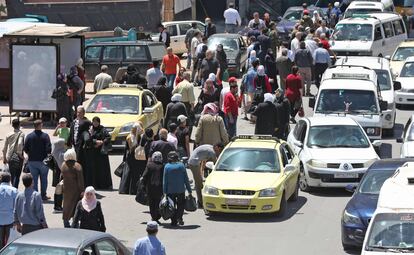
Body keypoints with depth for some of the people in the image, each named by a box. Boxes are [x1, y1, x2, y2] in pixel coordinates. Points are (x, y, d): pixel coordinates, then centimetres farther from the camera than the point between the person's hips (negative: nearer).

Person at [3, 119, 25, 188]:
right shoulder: (21, 134, -10)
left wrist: (4, 158, 16)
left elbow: (4, 148, 7)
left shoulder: (8, 135, 5)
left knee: (12, 175, 17)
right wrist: (20, 153, -14)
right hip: (18, 158, -5)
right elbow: (20, 144, -26)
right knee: (17, 175, -1)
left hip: (9, 158, 5)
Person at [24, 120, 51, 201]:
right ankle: (43, 195, 10)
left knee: (34, 179, 9)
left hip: (32, 161, 2)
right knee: (43, 179, 9)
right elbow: (49, 149, -14)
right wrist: (48, 155, 5)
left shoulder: (29, 136, -2)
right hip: (43, 161, -2)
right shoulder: (45, 136, -11)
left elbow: (25, 149, -1)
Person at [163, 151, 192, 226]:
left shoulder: (167, 166, -3)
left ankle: (174, 221, 7)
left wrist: (165, 192, -1)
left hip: (170, 191, 0)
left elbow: (165, 181, -4)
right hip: (181, 190, 0)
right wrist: (189, 190, 5)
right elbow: (186, 179, 0)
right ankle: (179, 217, -9)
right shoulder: (181, 165, -1)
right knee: (181, 205, 13)